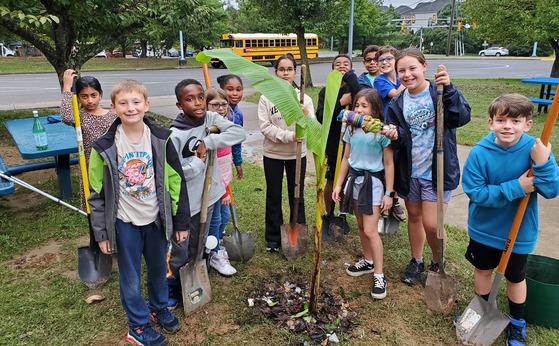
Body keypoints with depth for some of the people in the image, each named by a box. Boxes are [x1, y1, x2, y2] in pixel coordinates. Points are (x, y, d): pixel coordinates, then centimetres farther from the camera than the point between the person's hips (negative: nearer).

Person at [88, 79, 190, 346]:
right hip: (124, 223, -1)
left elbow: (176, 181, -4)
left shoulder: (160, 140, -9)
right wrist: (101, 233, -2)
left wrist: (181, 222, -1)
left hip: (156, 219, 2)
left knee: (159, 268, 20)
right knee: (131, 277, 12)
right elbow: (97, 193, -4)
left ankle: (159, 308, 46)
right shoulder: (104, 146, -11)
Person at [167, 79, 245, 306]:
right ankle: (173, 286, 36)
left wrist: (207, 142, -23)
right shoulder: (175, 135, -20)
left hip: (208, 196, 5)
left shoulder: (211, 118, -6)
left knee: (198, 247, 22)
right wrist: (198, 163, -18)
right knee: (179, 251, 12)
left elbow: (239, 133, -17)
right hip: (183, 202, -5)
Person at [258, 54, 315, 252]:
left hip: (297, 154, 1)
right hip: (273, 154, 0)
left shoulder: (304, 98, -3)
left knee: (297, 195, 12)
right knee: (273, 196, 10)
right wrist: (288, 136, -23)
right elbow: (265, 127, -12)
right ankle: (273, 238, 23)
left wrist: (307, 115, -28)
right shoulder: (267, 97, -5)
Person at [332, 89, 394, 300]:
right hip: (355, 178, 6)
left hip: (373, 181, -5)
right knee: (361, 226, 15)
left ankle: (379, 276, 5)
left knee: (370, 230, -7)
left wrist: (388, 193, -10)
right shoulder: (351, 129, 3)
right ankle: (368, 261, 34)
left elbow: (389, 164, -9)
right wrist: (338, 185, 10)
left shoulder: (381, 132, -13)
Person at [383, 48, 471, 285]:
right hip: (409, 170, 4)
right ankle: (416, 262, 37)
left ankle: (438, 264, 23)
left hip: (437, 170, -4)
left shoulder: (439, 92, -9)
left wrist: (448, 89, -34)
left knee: (431, 224, -5)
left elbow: (462, 118, -23)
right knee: (414, 216, 18)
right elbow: (399, 140, 0)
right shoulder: (397, 103, 1)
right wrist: (395, 135, -22)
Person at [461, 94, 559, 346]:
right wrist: (515, 188, -28)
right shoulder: (480, 152, -20)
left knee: (515, 277, 20)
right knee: (482, 270, 21)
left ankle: (517, 322, 45)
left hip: (519, 233, 0)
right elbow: (476, 192, -21)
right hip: (484, 230, 0)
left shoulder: (536, 149, -18)